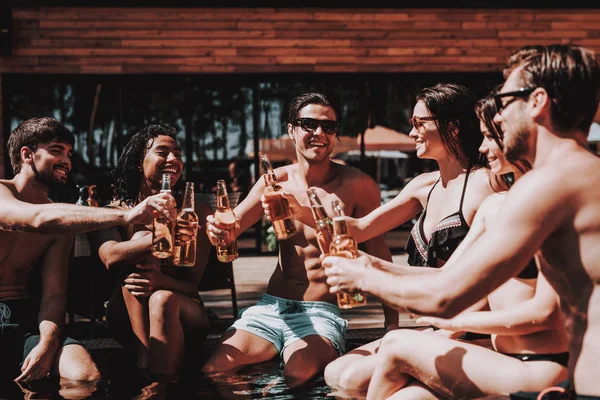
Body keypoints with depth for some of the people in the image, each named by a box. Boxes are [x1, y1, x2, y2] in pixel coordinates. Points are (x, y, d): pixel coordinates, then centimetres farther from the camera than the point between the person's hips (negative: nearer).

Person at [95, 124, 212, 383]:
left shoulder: (196, 210, 3)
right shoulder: (116, 211, 2)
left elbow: (193, 283, -5)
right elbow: (110, 257, -21)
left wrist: (164, 281, -30)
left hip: (179, 316, 0)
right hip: (127, 319, 1)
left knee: (162, 299, -34)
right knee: (139, 238, -23)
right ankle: (146, 362, -35)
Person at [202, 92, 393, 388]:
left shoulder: (357, 185, -7)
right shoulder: (275, 182, 5)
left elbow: (378, 251, -2)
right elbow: (230, 228, 0)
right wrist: (218, 231, -26)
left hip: (322, 313, -4)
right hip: (271, 306, 4)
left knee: (297, 376, -33)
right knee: (212, 371, -14)